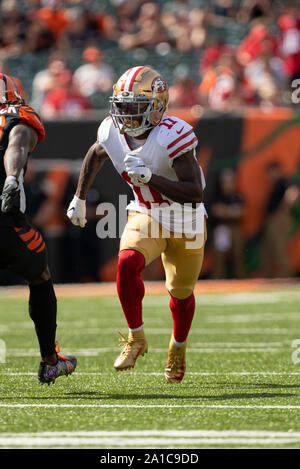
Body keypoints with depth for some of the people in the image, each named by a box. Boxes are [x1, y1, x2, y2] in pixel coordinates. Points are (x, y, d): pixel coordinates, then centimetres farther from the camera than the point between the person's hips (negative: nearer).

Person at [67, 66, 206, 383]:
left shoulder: (172, 137, -31)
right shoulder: (112, 132, -14)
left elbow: (195, 193, -35)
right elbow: (95, 156, 13)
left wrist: (149, 177, -44)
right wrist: (79, 198, 16)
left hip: (185, 224, -3)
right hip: (146, 216, 3)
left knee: (181, 292, 15)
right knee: (127, 264, -27)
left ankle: (178, 348, 44)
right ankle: (136, 339, -9)